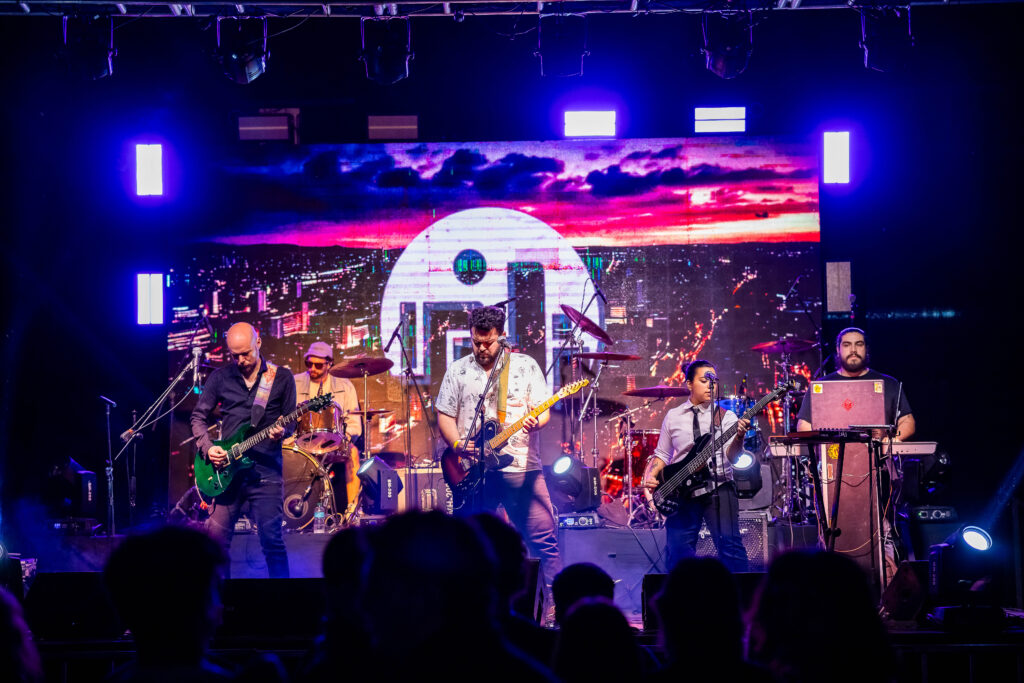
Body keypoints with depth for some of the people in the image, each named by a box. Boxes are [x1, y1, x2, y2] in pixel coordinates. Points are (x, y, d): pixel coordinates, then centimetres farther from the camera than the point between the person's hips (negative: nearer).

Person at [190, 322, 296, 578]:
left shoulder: (281, 377, 4)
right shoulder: (220, 377, 7)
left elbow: (291, 421, 7)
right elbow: (199, 416, 12)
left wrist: (282, 431, -17)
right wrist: (207, 447, -4)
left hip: (265, 469, -2)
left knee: (271, 538, -8)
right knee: (217, 536, 2)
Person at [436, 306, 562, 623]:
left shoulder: (526, 366, 5)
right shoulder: (458, 371, 8)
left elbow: (543, 409, 1)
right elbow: (445, 416, 8)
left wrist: (534, 421, -22)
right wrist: (460, 447, -7)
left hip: (521, 467, -1)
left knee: (544, 538, -6)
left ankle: (555, 607, -1)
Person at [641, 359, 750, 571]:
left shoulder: (726, 417, 4)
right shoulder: (673, 417, 11)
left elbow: (731, 456, -9)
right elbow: (662, 455, 18)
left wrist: (739, 436, -29)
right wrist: (650, 476, -1)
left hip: (718, 488, -2)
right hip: (682, 492, 2)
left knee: (729, 544, -14)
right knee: (679, 552, -3)